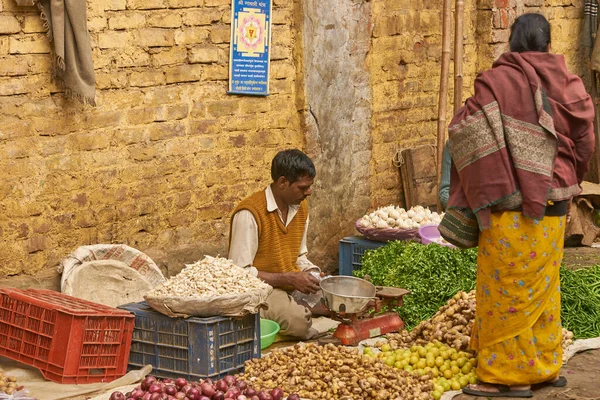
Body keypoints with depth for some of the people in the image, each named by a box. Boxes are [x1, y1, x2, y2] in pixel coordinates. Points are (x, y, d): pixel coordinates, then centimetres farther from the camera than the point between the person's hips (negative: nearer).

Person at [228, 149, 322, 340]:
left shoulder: (301, 207, 8)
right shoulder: (250, 213, -19)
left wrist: (312, 274, -2)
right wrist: (288, 279, -20)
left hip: (294, 285, 8)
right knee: (298, 319, -36)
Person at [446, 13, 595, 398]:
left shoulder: (498, 81, -10)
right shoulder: (569, 85, 4)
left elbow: (464, 131, -17)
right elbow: (584, 145, 10)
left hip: (513, 207, -5)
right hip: (554, 206, 6)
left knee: (507, 288, 2)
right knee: (543, 285, 16)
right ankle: (546, 364, 24)